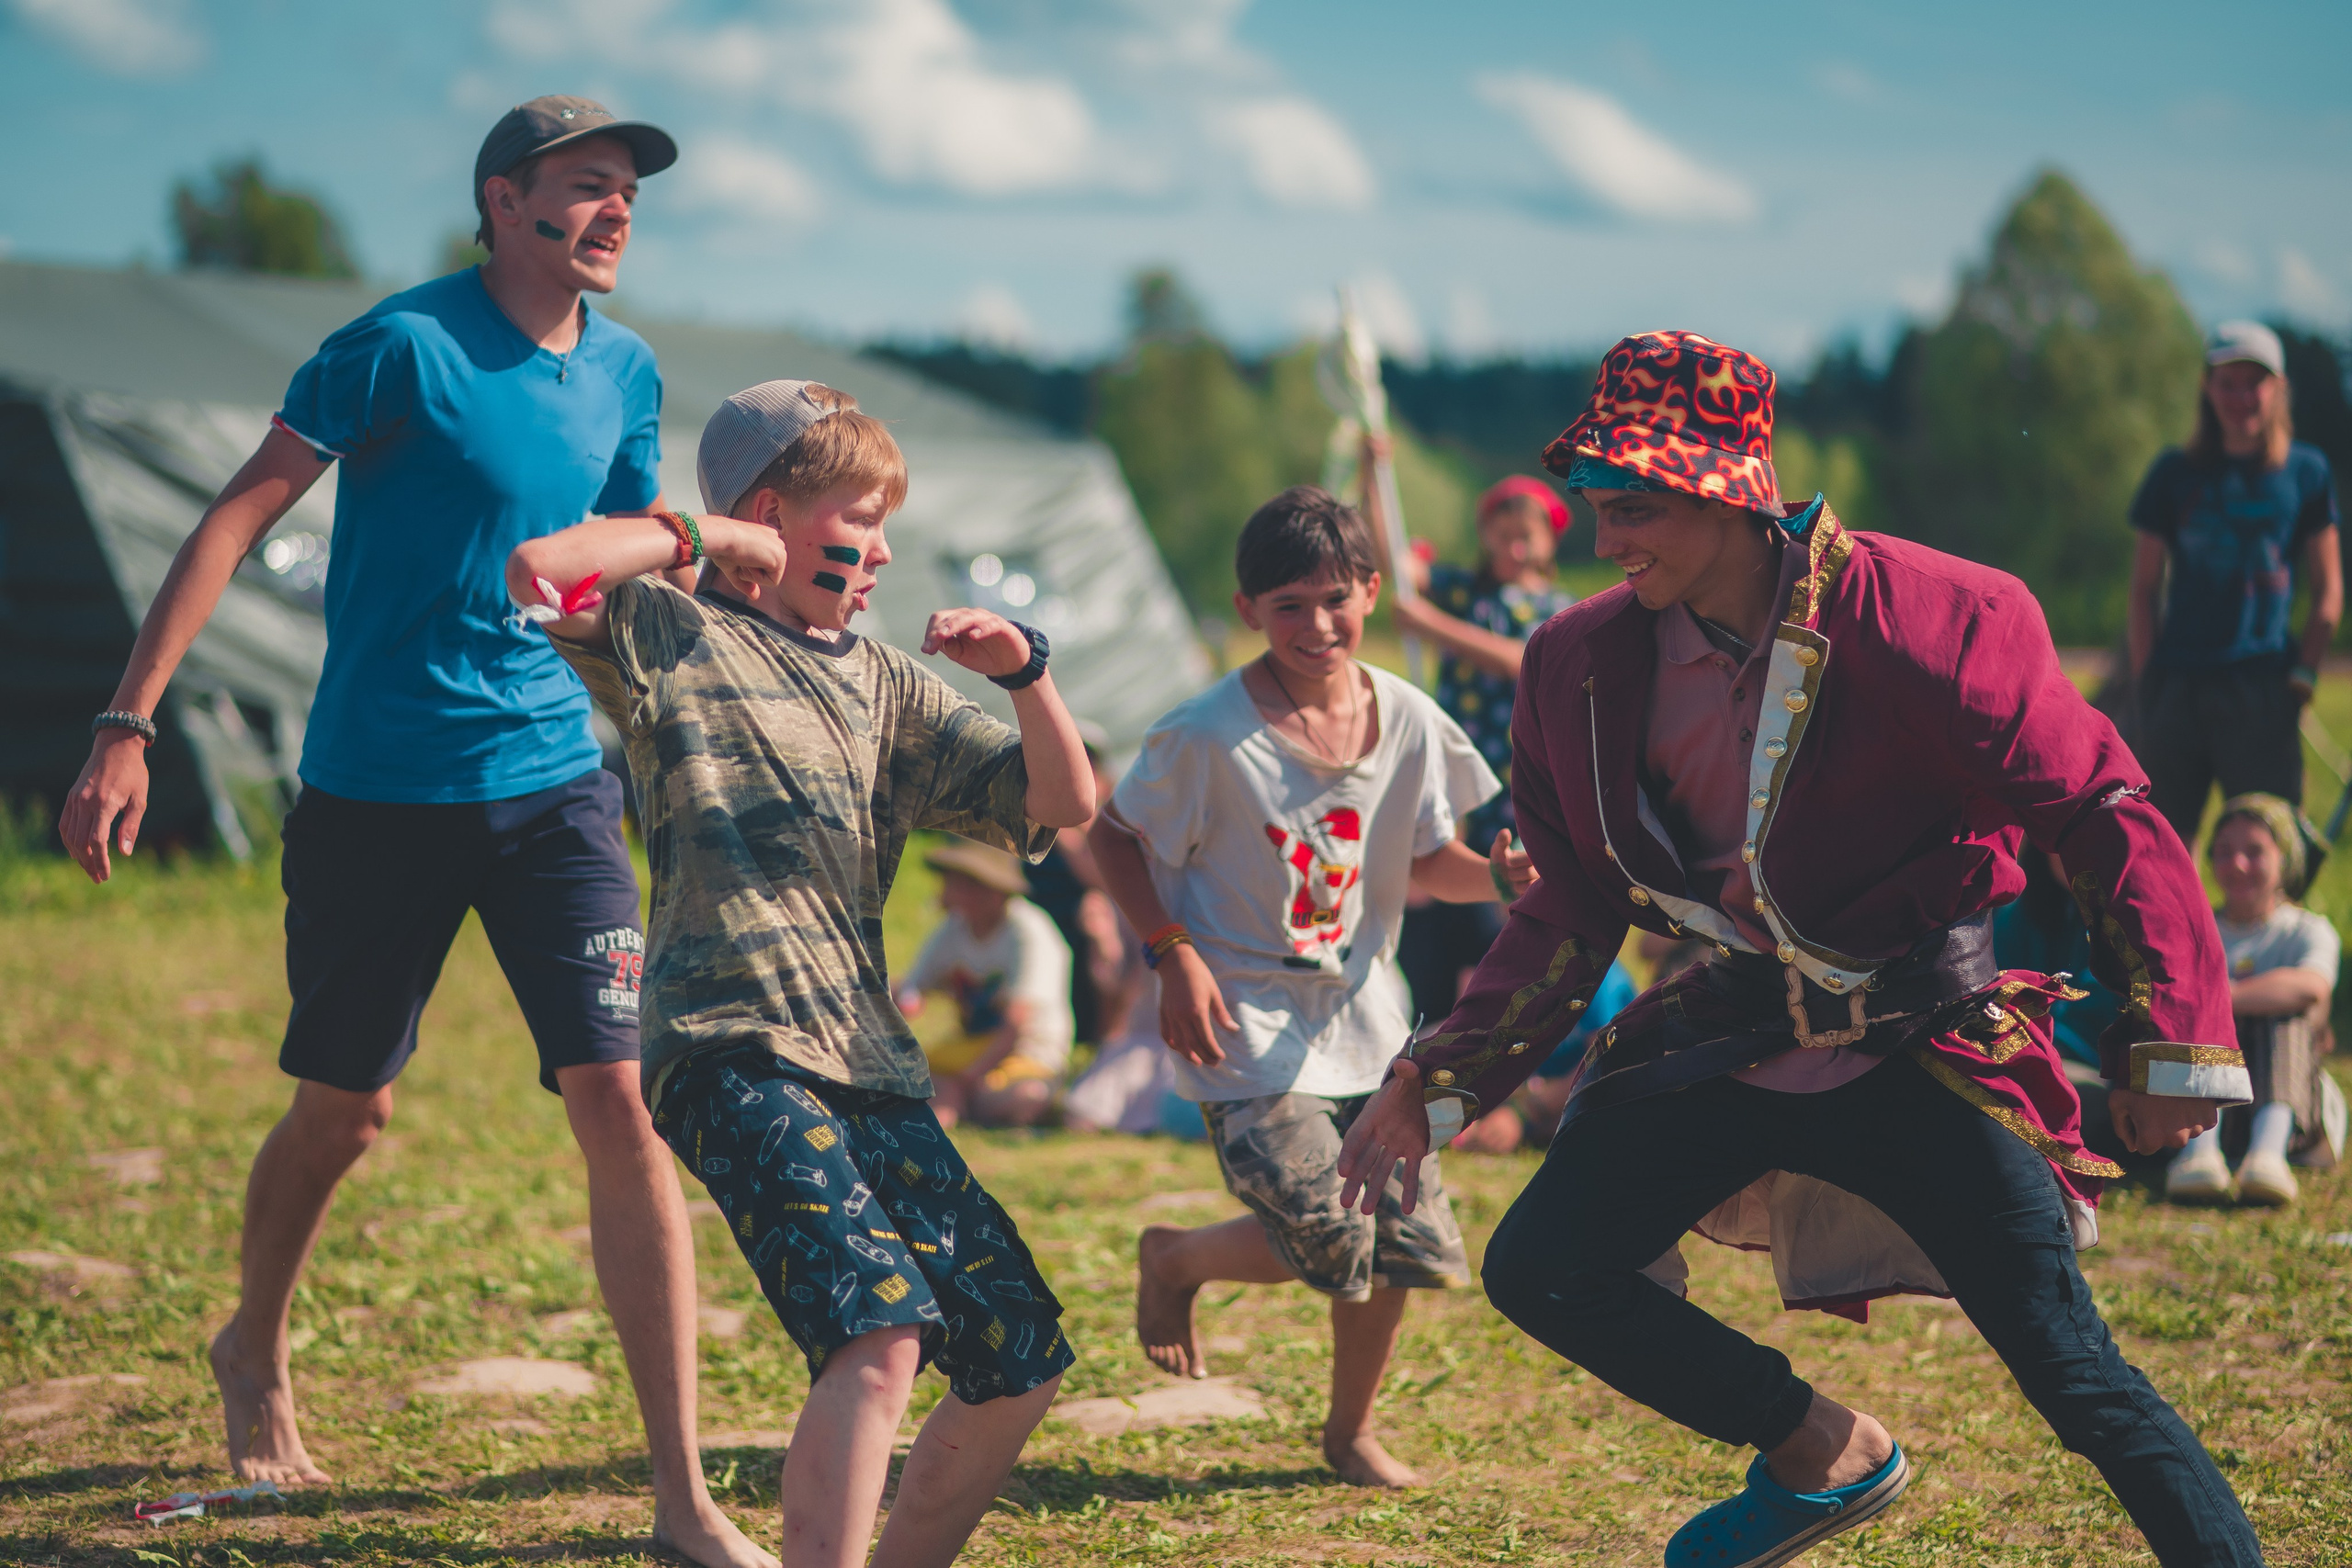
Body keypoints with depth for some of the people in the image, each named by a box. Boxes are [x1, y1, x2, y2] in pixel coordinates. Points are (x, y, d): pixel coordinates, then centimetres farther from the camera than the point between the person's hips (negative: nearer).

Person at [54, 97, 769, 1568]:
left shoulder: (626, 373, 6)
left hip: (555, 784, 4)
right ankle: (256, 1353, 41)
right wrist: (128, 727, -18)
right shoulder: (403, 344, -11)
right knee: (346, 1110, 9)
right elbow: (239, 516, -12)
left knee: (621, 1101, -9)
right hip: (379, 789, -4)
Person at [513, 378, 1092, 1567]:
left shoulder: (882, 683, 21)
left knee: (1020, 1360, 7)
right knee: (881, 1329, -26)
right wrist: (705, 536, -6)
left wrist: (1023, 670, 1)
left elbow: (1062, 803, 18)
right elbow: (539, 570, -17)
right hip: (736, 1054, -7)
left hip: (873, 1068, 7)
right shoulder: (675, 638, 3)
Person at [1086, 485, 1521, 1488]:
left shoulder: (1407, 721, 0)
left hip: (1361, 1025, 5)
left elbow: (1431, 861, 9)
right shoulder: (1207, 735, -14)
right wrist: (1173, 953, -14)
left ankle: (1350, 1429, 29)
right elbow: (1116, 838, -3)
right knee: (1332, 1247, -14)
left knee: (1408, 1246, 5)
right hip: (1247, 1034, -5)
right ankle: (1176, 1260, 17)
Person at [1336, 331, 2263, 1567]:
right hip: (1732, 1042, 5)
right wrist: (1436, 1081, 4)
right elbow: (1574, 910, 11)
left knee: (2073, 1375, -10)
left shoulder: (1917, 619, -17)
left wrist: (2171, 1041, -18)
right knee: (1537, 1269, -5)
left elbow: (2098, 811, -12)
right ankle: (1827, 1455, 12)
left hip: (1913, 1047, -5)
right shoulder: (1586, 666, -1)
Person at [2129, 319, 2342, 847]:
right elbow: (2144, 587, 12)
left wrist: (2301, 676, -2)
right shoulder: (2175, 473, 9)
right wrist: (2146, 680, 3)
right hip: (2178, 680, 1)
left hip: (2263, 684, -1)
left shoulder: (2306, 472, 7)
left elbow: (2328, 592, 8)